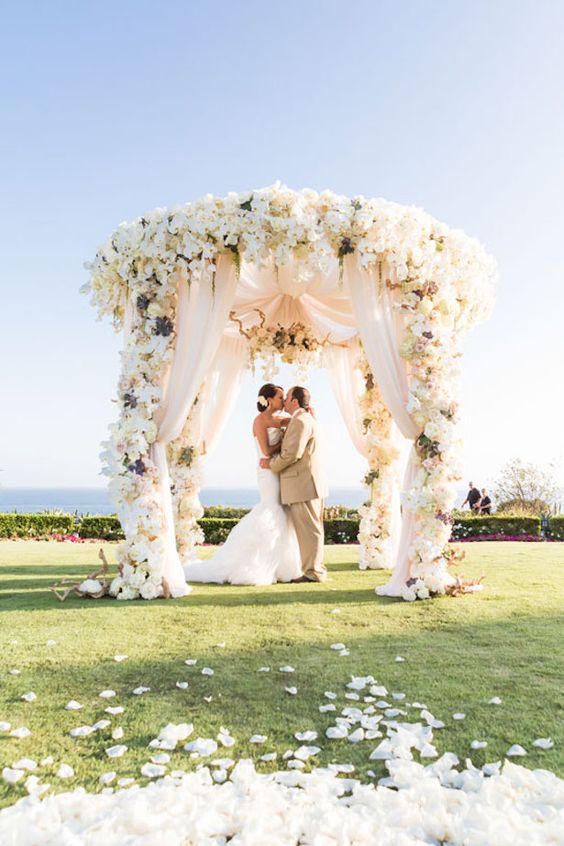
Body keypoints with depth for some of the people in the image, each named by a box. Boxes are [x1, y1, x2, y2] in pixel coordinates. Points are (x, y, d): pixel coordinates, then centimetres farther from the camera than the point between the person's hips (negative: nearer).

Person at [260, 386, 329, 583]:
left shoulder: (300, 421, -13)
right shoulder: (306, 419, 20)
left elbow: (292, 454, -21)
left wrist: (271, 464, -9)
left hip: (303, 485, -10)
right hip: (309, 485, 10)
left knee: (308, 529, -5)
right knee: (312, 529, 13)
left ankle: (313, 572, 0)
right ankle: (316, 569, 19)